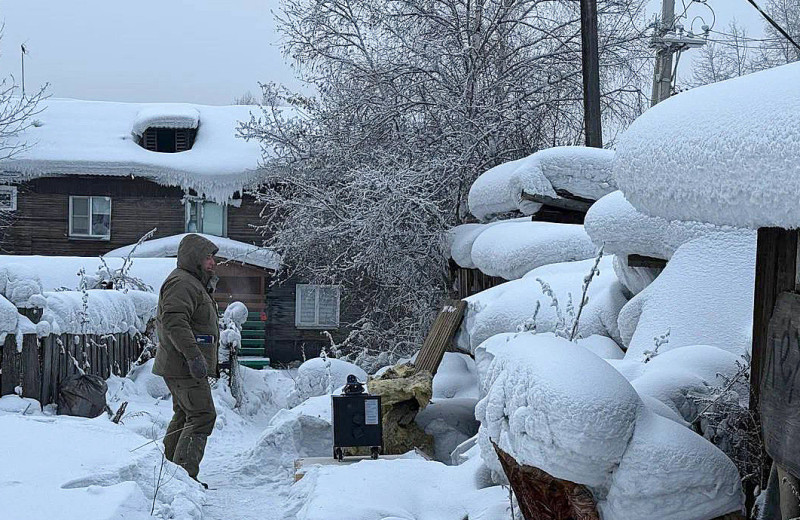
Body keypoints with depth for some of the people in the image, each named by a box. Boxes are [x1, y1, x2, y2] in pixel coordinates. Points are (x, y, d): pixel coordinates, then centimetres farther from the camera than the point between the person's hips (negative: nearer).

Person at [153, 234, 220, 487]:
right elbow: (174, 321, -27)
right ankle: (185, 473, -14)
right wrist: (193, 355, -32)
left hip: (182, 366, 11)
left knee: (185, 416, 17)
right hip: (184, 367, -11)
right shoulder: (181, 283, -14)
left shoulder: (193, 283, 23)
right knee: (202, 416, -13)